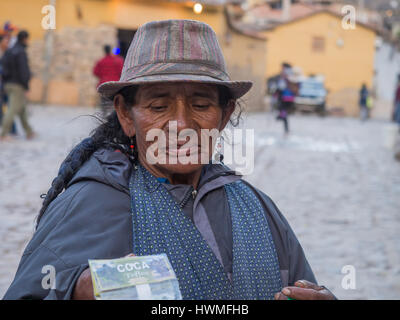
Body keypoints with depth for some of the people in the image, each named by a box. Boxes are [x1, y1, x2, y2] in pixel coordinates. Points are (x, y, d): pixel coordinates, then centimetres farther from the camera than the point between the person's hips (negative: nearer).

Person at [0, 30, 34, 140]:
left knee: (22, 110, 17)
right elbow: (23, 70, -19)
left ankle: (29, 132, 24)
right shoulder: (21, 52, -15)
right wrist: (26, 87, -16)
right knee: (13, 109, -8)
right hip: (18, 86, -9)